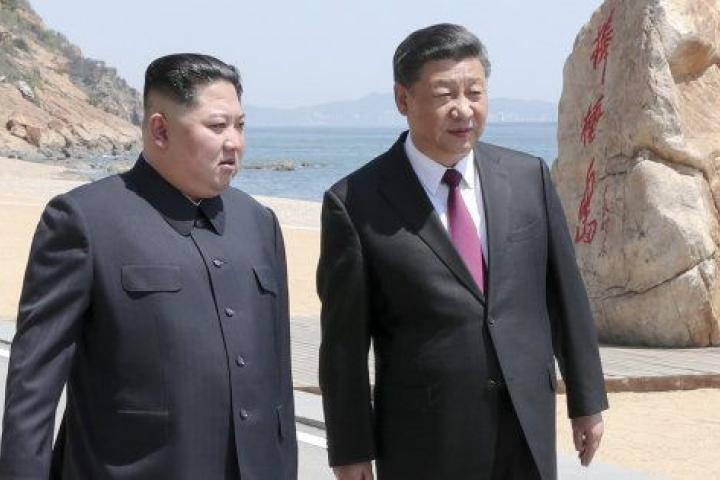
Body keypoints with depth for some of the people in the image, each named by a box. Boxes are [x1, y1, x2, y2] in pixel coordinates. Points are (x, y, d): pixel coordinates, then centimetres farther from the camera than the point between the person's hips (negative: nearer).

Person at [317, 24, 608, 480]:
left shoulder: (529, 177, 3)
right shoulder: (356, 203, -8)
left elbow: (566, 294, 9)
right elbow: (344, 341, -6)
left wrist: (587, 400, 11)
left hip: (529, 430, 4)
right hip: (422, 443, -3)